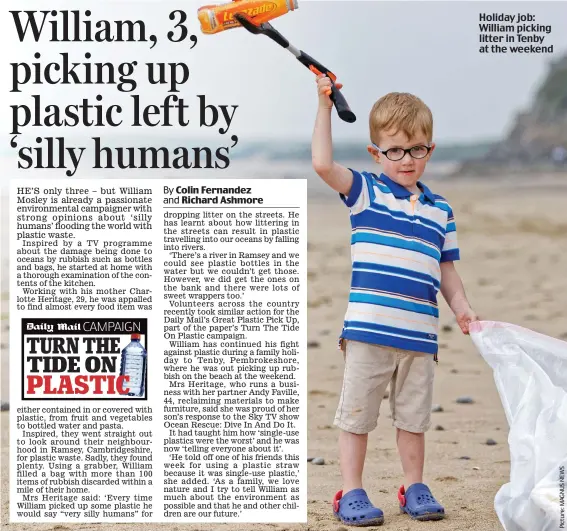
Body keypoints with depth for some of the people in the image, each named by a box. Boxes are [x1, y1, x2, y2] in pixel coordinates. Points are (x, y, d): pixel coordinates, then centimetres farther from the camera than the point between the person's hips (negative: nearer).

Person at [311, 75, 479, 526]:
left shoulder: (440, 211, 13)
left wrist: (462, 307, 2)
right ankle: (351, 493, 11)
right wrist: (325, 107, -13)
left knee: (414, 416, 13)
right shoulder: (365, 192, 3)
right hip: (368, 328, -3)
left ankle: (414, 488, 27)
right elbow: (323, 164, -12)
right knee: (357, 414, 2)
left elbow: (446, 270, 17)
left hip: (420, 335, 3)